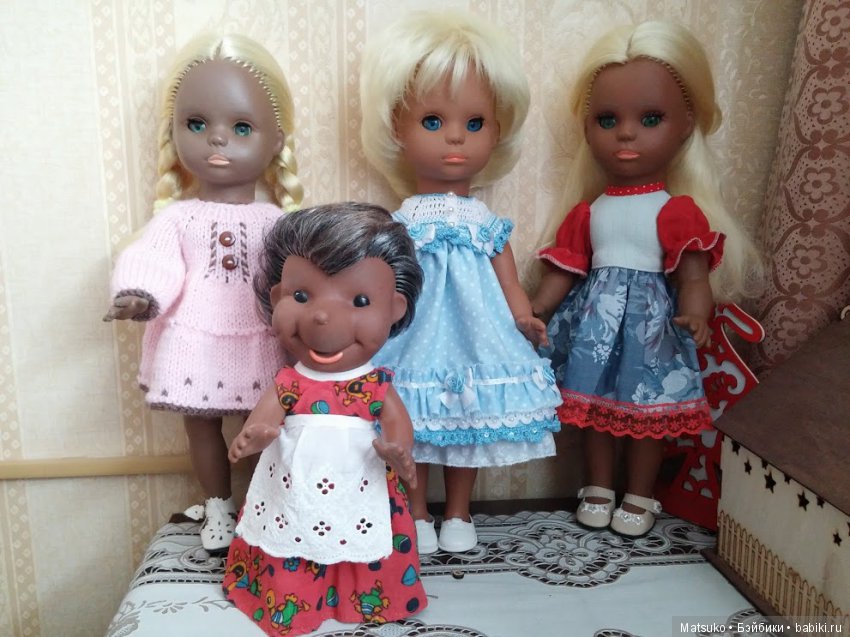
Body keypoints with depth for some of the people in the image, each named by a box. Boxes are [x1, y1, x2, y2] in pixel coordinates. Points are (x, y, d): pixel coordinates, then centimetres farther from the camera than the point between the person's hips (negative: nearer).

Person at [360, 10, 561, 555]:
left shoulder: (487, 222, 1)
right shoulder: (403, 221, -4)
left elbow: (507, 277, 2)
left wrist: (524, 317, -14)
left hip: (473, 338, 2)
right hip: (418, 338, -1)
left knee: (468, 422, 13)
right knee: (413, 425, 9)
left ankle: (458, 515, 32)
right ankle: (418, 516, 29)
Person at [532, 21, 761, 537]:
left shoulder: (678, 210, -7)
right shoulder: (587, 211, 5)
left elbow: (693, 272, -15)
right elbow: (565, 269, 6)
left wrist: (695, 314, -32)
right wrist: (535, 310, -4)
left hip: (651, 323, -3)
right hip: (595, 322, 4)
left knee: (649, 412, 8)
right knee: (595, 407, 13)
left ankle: (640, 498, 27)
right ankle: (598, 490, 31)